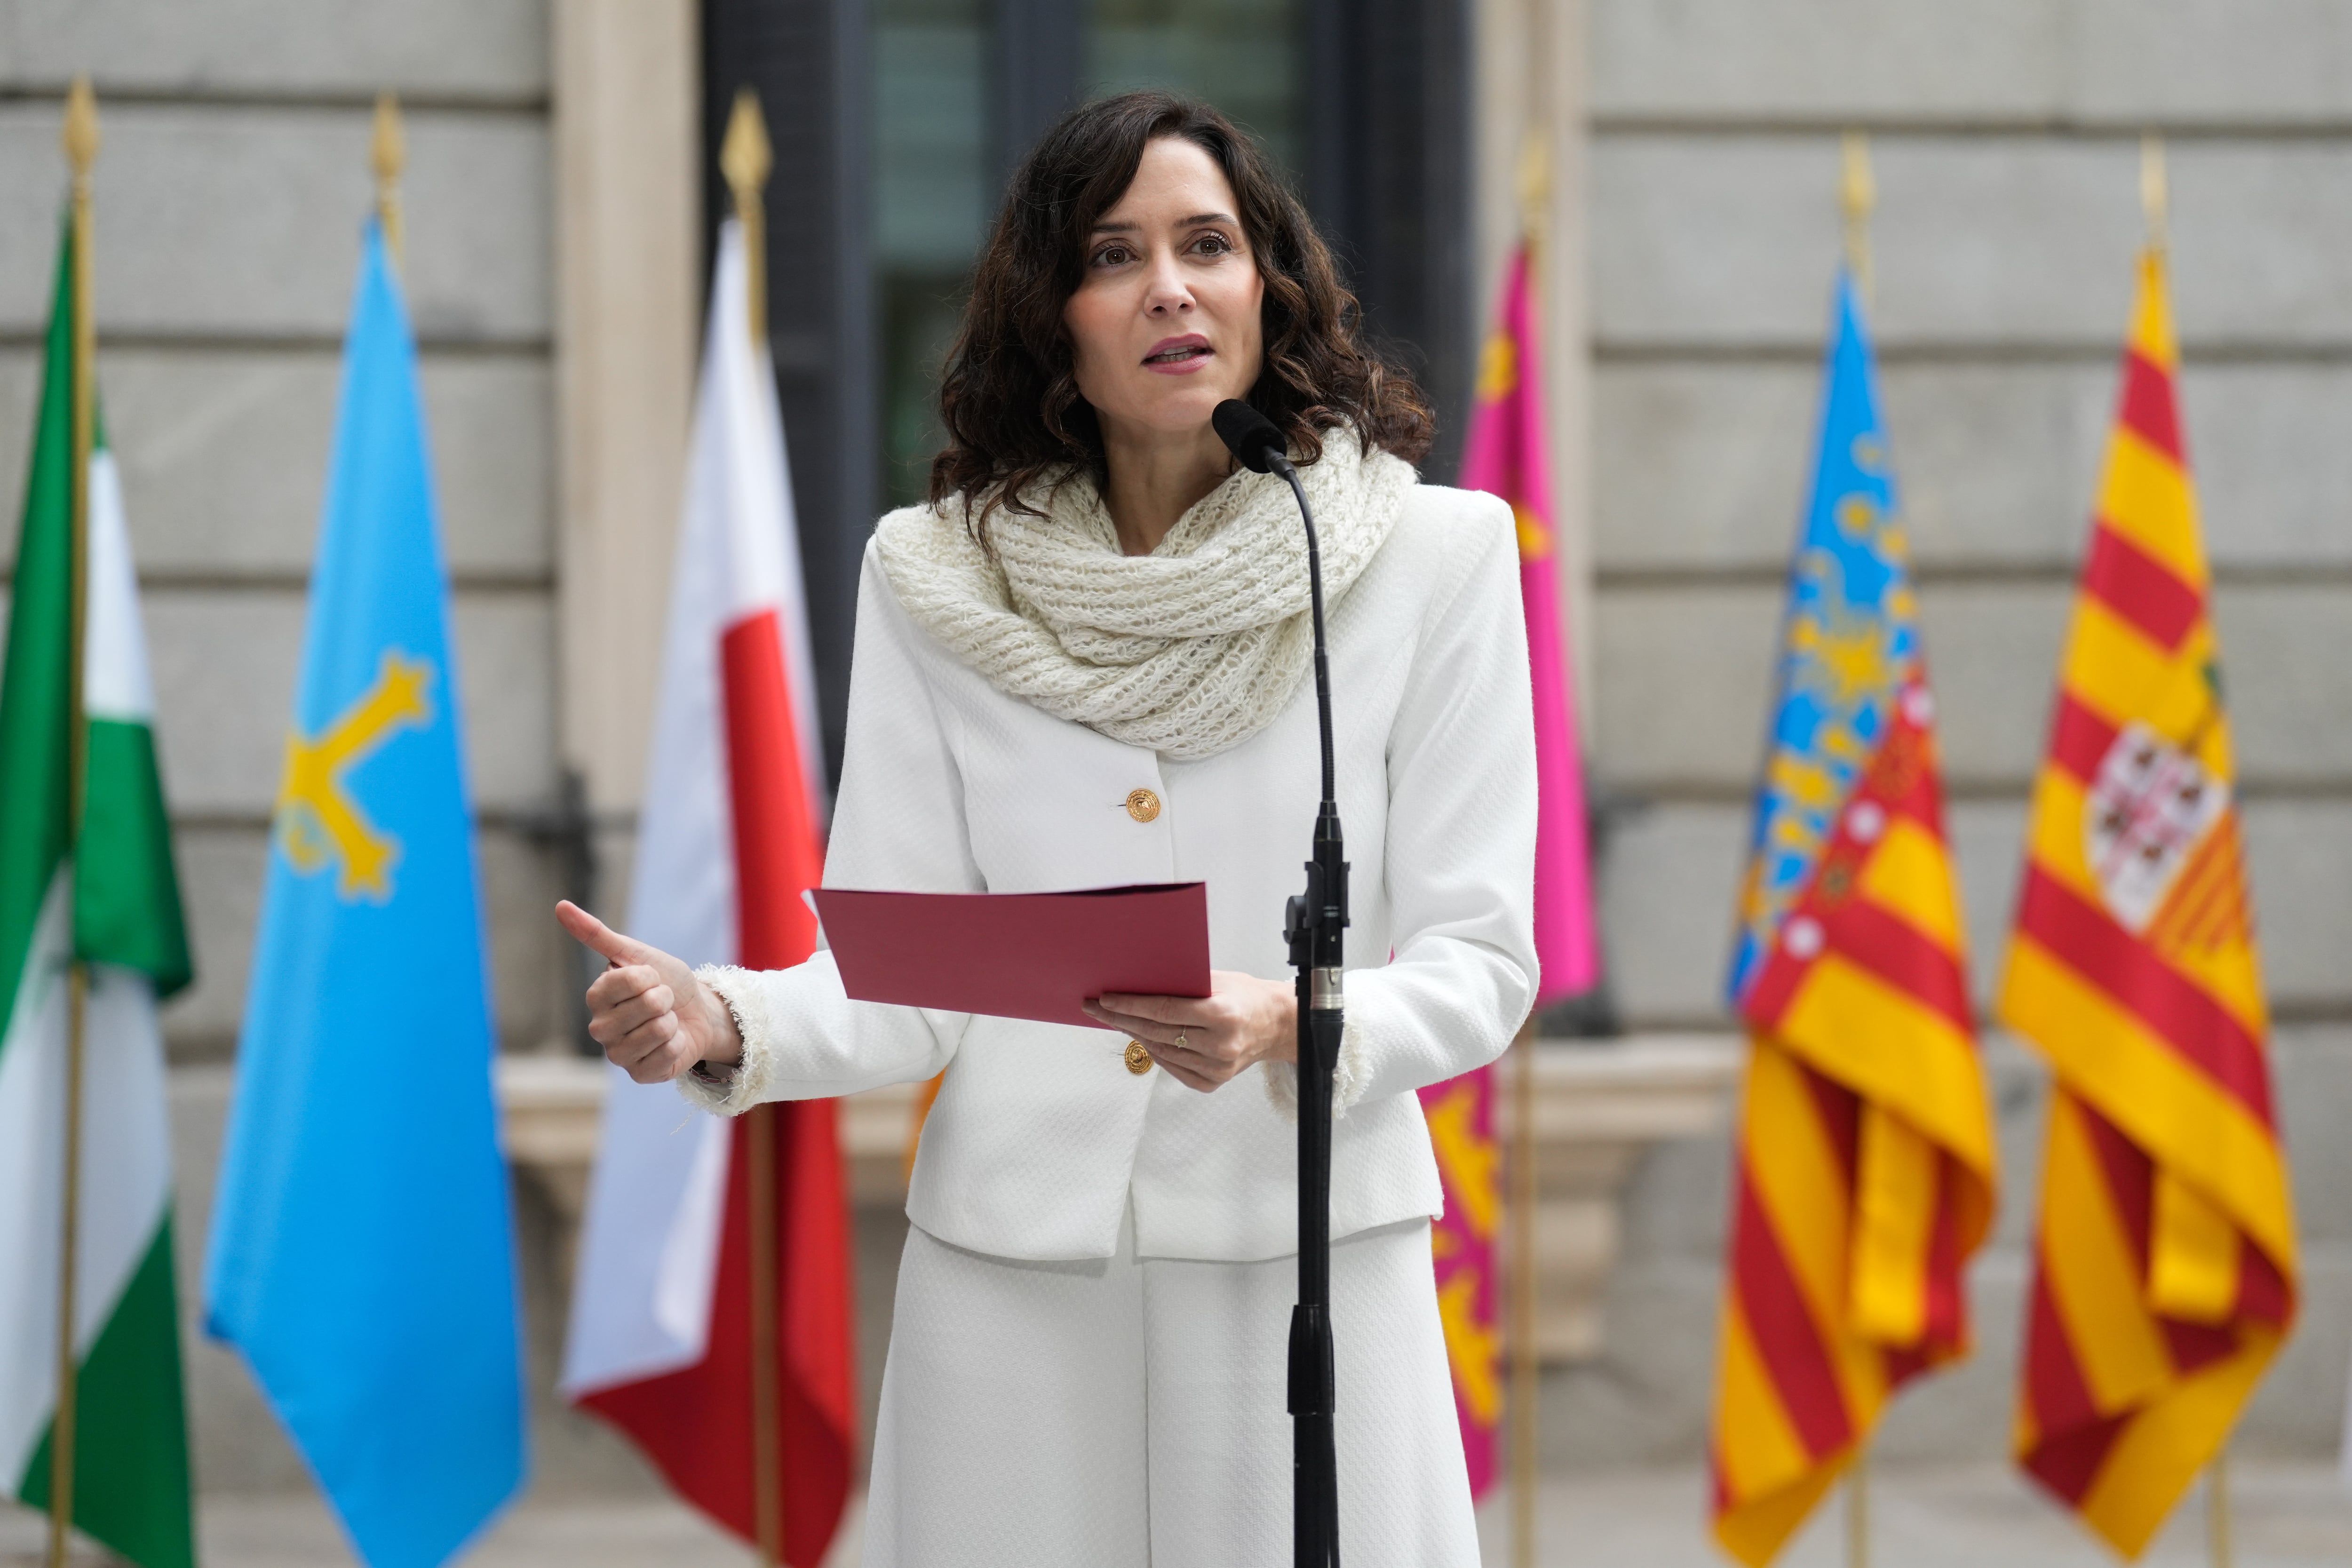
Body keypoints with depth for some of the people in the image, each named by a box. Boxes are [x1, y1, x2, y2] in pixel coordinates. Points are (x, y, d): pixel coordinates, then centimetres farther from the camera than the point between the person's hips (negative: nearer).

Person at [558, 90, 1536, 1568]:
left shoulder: (1434, 557, -1)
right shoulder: (935, 580, 4)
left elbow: (1480, 960, -3)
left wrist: (1288, 1025, -23)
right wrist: (725, 1023, -20)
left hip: (1312, 1261, -1)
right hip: (1012, 1279, 1)